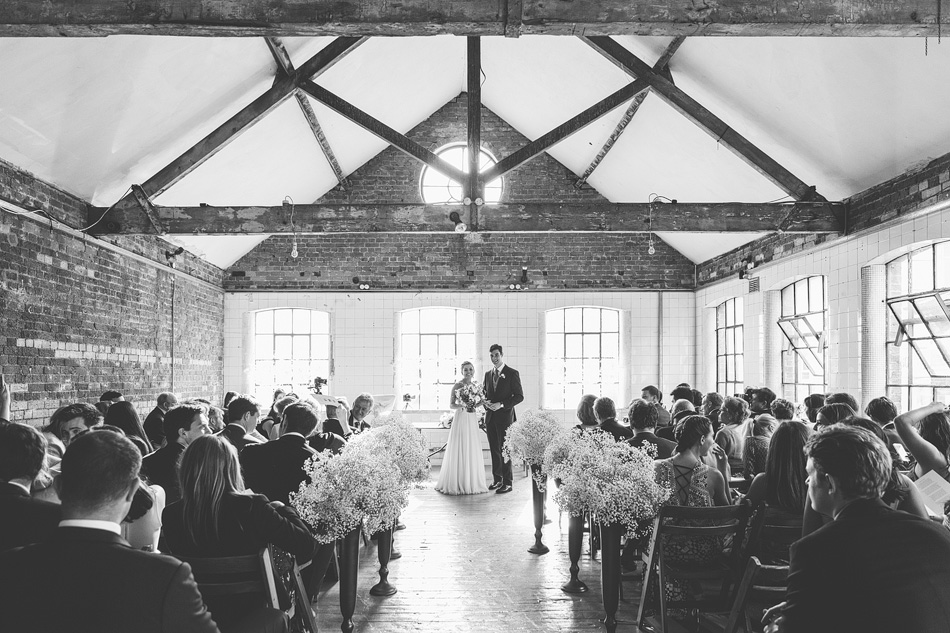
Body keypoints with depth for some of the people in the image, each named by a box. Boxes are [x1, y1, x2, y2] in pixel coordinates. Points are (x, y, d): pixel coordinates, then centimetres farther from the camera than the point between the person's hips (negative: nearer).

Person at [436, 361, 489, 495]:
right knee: (460, 451, -4)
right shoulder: (457, 386, -6)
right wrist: (461, 405, -22)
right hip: (461, 419, -6)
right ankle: (457, 483, 4)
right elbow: (451, 404, -5)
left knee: (473, 451, 8)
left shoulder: (476, 386, 11)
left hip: (473, 420, 6)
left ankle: (473, 483, 17)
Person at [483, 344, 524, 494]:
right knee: (494, 450, 9)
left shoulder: (512, 373, -4)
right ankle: (497, 480, 18)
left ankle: (507, 483, 0)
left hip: (505, 416, -5)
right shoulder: (488, 374, 14)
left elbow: (519, 396, -7)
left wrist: (501, 404, -16)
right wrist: (486, 403, -2)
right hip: (490, 417, 6)